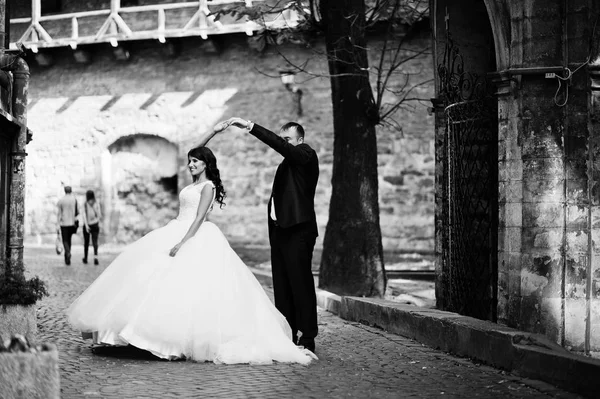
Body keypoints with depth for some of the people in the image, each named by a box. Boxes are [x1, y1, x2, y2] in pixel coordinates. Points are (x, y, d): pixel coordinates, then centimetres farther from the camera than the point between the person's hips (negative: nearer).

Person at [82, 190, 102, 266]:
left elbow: (84, 215, -14)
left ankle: (85, 259, 24)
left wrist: (86, 225, -17)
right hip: (95, 225, 0)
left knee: (86, 242, 15)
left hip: (87, 225, 0)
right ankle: (95, 258, -24)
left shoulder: (85, 204, -5)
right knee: (95, 242, -4)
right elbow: (99, 215, -2)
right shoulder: (97, 204, -3)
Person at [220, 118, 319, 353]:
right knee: (281, 287, 7)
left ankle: (307, 339, -3)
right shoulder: (287, 163, 22)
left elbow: (278, 145, -20)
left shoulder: (306, 155, -4)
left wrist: (250, 126, -24)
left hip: (298, 232, -9)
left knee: (301, 285, -7)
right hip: (280, 231, 9)